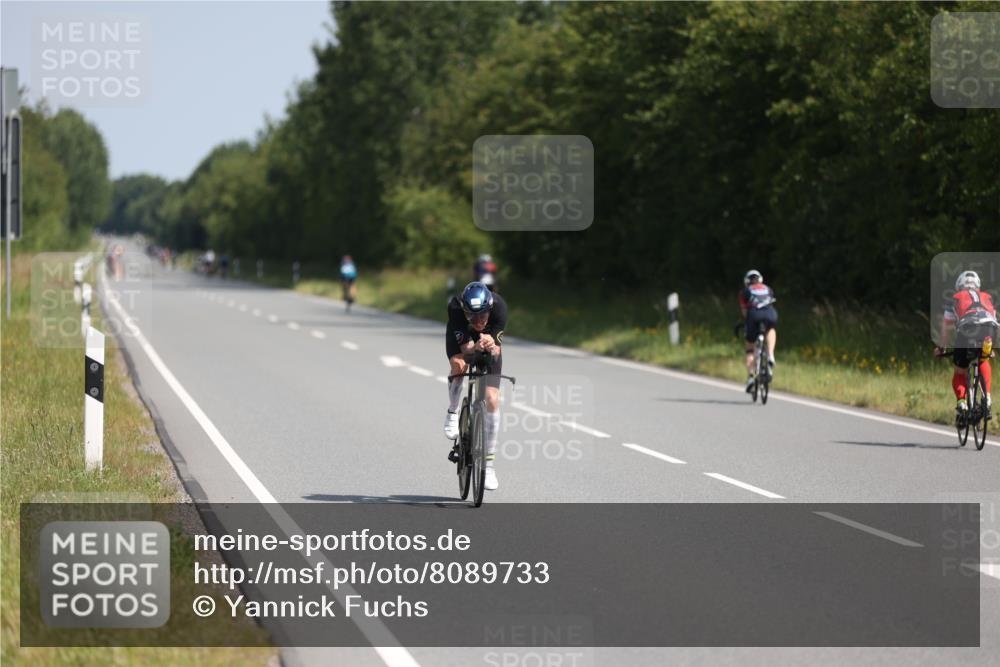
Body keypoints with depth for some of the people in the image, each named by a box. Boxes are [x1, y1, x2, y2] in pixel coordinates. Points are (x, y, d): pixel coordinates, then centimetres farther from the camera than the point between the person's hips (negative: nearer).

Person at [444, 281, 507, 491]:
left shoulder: (498, 306, -37)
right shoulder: (455, 307, -39)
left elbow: (497, 351, -33)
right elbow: (466, 348, -38)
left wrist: (492, 346, -55)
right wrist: (475, 349, -60)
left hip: (488, 341, 0)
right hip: (461, 338, 0)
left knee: (492, 400, -10)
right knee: (459, 365, -33)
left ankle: (488, 463, -1)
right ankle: (453, 413, 0)